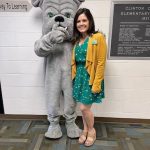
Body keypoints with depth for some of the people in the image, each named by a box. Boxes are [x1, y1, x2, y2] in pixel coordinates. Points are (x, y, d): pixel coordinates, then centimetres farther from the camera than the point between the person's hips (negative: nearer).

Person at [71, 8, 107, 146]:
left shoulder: (98, 37, -11)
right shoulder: (77, 39, 10)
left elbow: (101, 63, -14)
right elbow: (74, 61, 11)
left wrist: (96, 84, -17)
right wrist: (74, 77, 6)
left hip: (90, 77, -6)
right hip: (79, 76, 6)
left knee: (84, 107, -1)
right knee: (83, 107, 14)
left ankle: (92, 131, 27)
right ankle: (85, 129, 37)